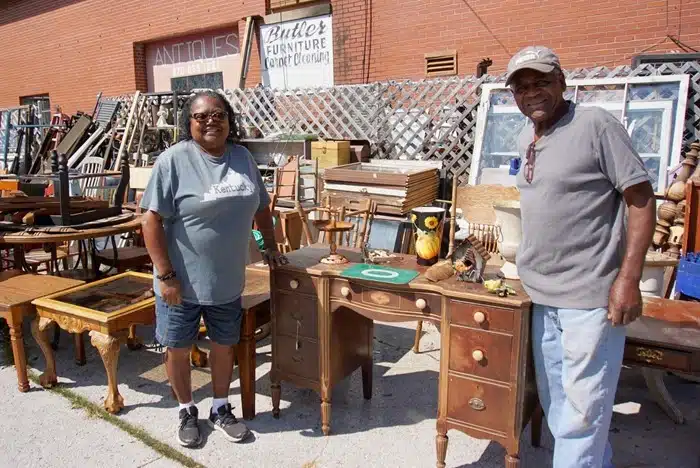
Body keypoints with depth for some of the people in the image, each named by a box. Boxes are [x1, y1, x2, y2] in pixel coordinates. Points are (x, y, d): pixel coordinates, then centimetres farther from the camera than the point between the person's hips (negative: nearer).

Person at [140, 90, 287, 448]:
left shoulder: (243, 158, 4)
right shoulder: (173, 160, -13)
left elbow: (260, 206, 16)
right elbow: (152, 220, -15)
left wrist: (270, 246, 17)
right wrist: (165, 275, -17)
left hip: (227, 281, 4)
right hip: (182, 281, -4)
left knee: (224, 345, 16)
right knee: (178, 348, 12)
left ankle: (220, 409, 37)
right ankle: (187, 412, 35)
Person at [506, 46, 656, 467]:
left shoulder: (596, 125, -10)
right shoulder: (527, 138, 11)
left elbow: (642, 199, -11)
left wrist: (628, 279, -17)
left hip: (590, 297, -7)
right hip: (543, 295, 8)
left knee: (581, 409, 2)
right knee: (555, 404, 18)